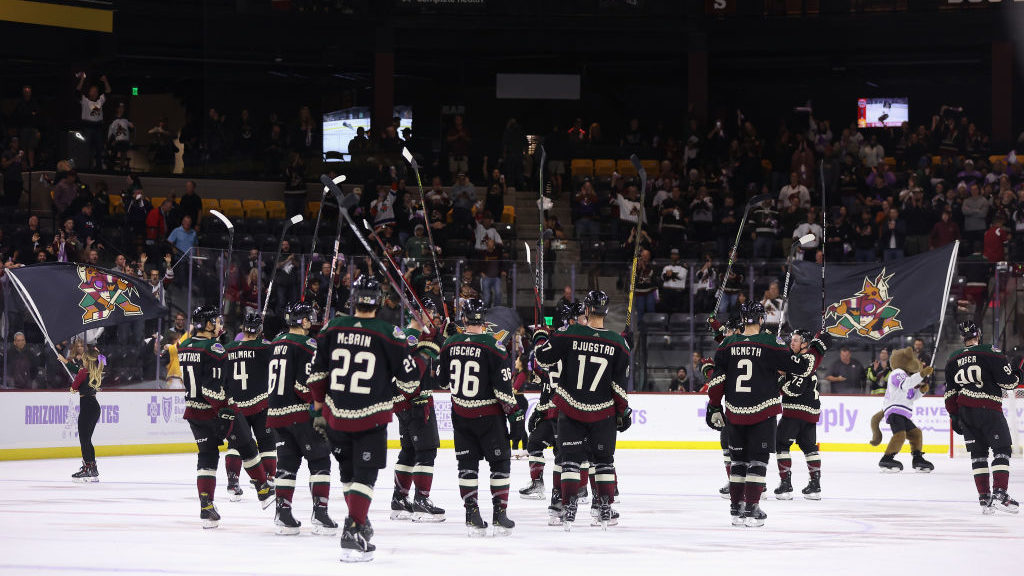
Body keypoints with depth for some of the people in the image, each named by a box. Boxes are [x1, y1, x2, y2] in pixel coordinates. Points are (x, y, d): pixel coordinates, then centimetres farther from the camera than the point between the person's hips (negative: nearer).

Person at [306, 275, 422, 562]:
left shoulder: (331, 329, 1)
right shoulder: (390, 334, -10)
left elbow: (316, 374, 7)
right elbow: (409, 378, -4)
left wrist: (319, 407, 19)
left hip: (335, 416, 4)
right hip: (371, 420, -4)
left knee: (349, 471, 20)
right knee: (364, 474, -1)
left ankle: (359, 522, 29)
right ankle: (353, 532, -12)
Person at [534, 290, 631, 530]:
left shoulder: (570, 334, -10)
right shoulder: (618, 343, -5)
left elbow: (544, 357, -4)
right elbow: (620, 384, -3)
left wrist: (540, 337, 15)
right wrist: (623, 411, 8)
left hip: (571, 410, -1)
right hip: (603, 413, 1)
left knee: (570, 458, 6)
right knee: (604, 460, 14)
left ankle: (569, 509, -4)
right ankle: (605, 511, 14)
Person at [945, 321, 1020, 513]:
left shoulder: (953, 360, 11)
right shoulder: (991, 352, -7)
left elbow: (950, 393, 14)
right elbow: (1006, 381, -9)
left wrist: (955, 416, 21)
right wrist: (1016, 376, 13)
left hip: (965, 411, 5)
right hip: (988, 409, -5)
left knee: (978, 454, 11)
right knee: (1002, 450, -2)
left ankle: (984, 498, 6)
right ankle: (999, 495, -16)